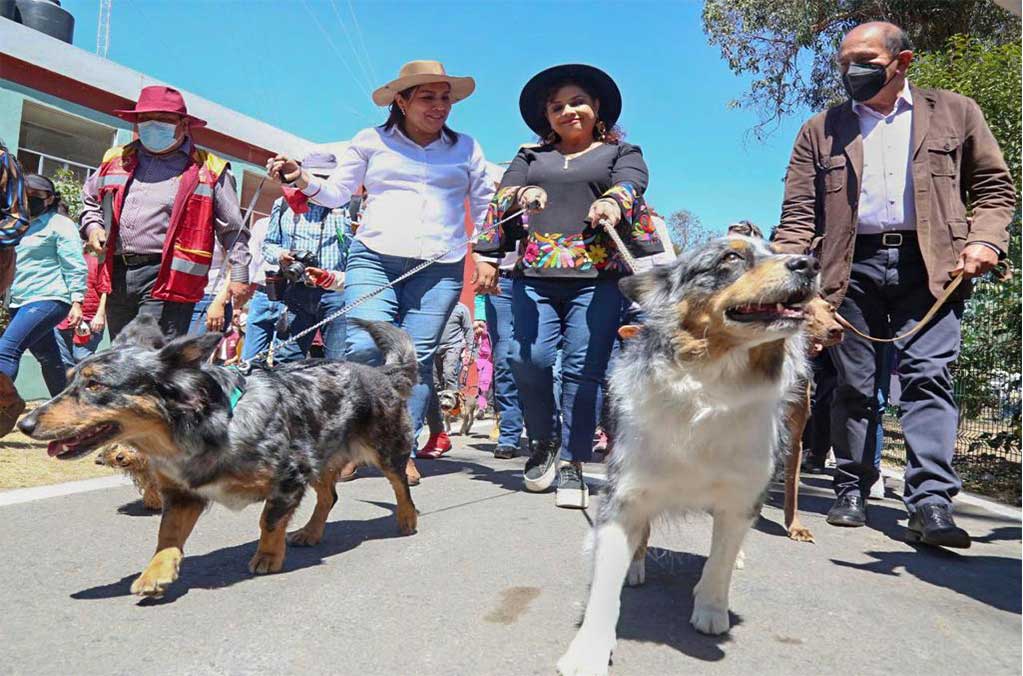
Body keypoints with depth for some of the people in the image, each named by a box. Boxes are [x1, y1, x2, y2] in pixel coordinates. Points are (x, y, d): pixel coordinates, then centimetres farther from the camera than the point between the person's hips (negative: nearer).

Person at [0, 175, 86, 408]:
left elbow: (75, 266, -8)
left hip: (47, 299, -8)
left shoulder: (59, 224, -1)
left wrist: (77, 301, -16)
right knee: (49, 359, 13)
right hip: (20, 301, 8)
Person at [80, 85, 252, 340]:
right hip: (118, 276, 6)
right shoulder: (117, 160, 18)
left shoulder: (208, 171, 3)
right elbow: (89, 200, 34)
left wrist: (239, 276, -2)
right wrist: (93, 227, 14)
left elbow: (233, 230, 3)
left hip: (168, 280, -6)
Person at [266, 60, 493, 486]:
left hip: (439, 270, 1)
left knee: (418, 357, -4)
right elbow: (337, 193, 12)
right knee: (365, 347, -17)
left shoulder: (466, 148, 15)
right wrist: (302, 179, -6)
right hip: (373, 260, -1)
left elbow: (485, 207, 17)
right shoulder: (372, 141, 12)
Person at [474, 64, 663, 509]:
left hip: (597, 276, -1)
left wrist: (613, 202, -28)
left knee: (584, 367, -8)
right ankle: (541, 440, 12)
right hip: (535, 274, 2)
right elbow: (502, 200, 9)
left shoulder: (621, 152, 17)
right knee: (530, 358, -13)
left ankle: (571, 464, 3)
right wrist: (506, 224, -11)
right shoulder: (531, 156, 23)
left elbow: (632, 186, -5)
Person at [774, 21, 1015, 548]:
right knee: (854, 385, 3)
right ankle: (852, 491, 14)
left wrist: (985, 240, -4)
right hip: (852, 267, 1)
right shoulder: (821, 130, 14)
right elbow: (800, 212, 8)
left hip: (930, 264, -1)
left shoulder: (954, 112, 14)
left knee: (928, 376, -11)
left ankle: (931, 502, -11)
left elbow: (995, 188, 14)